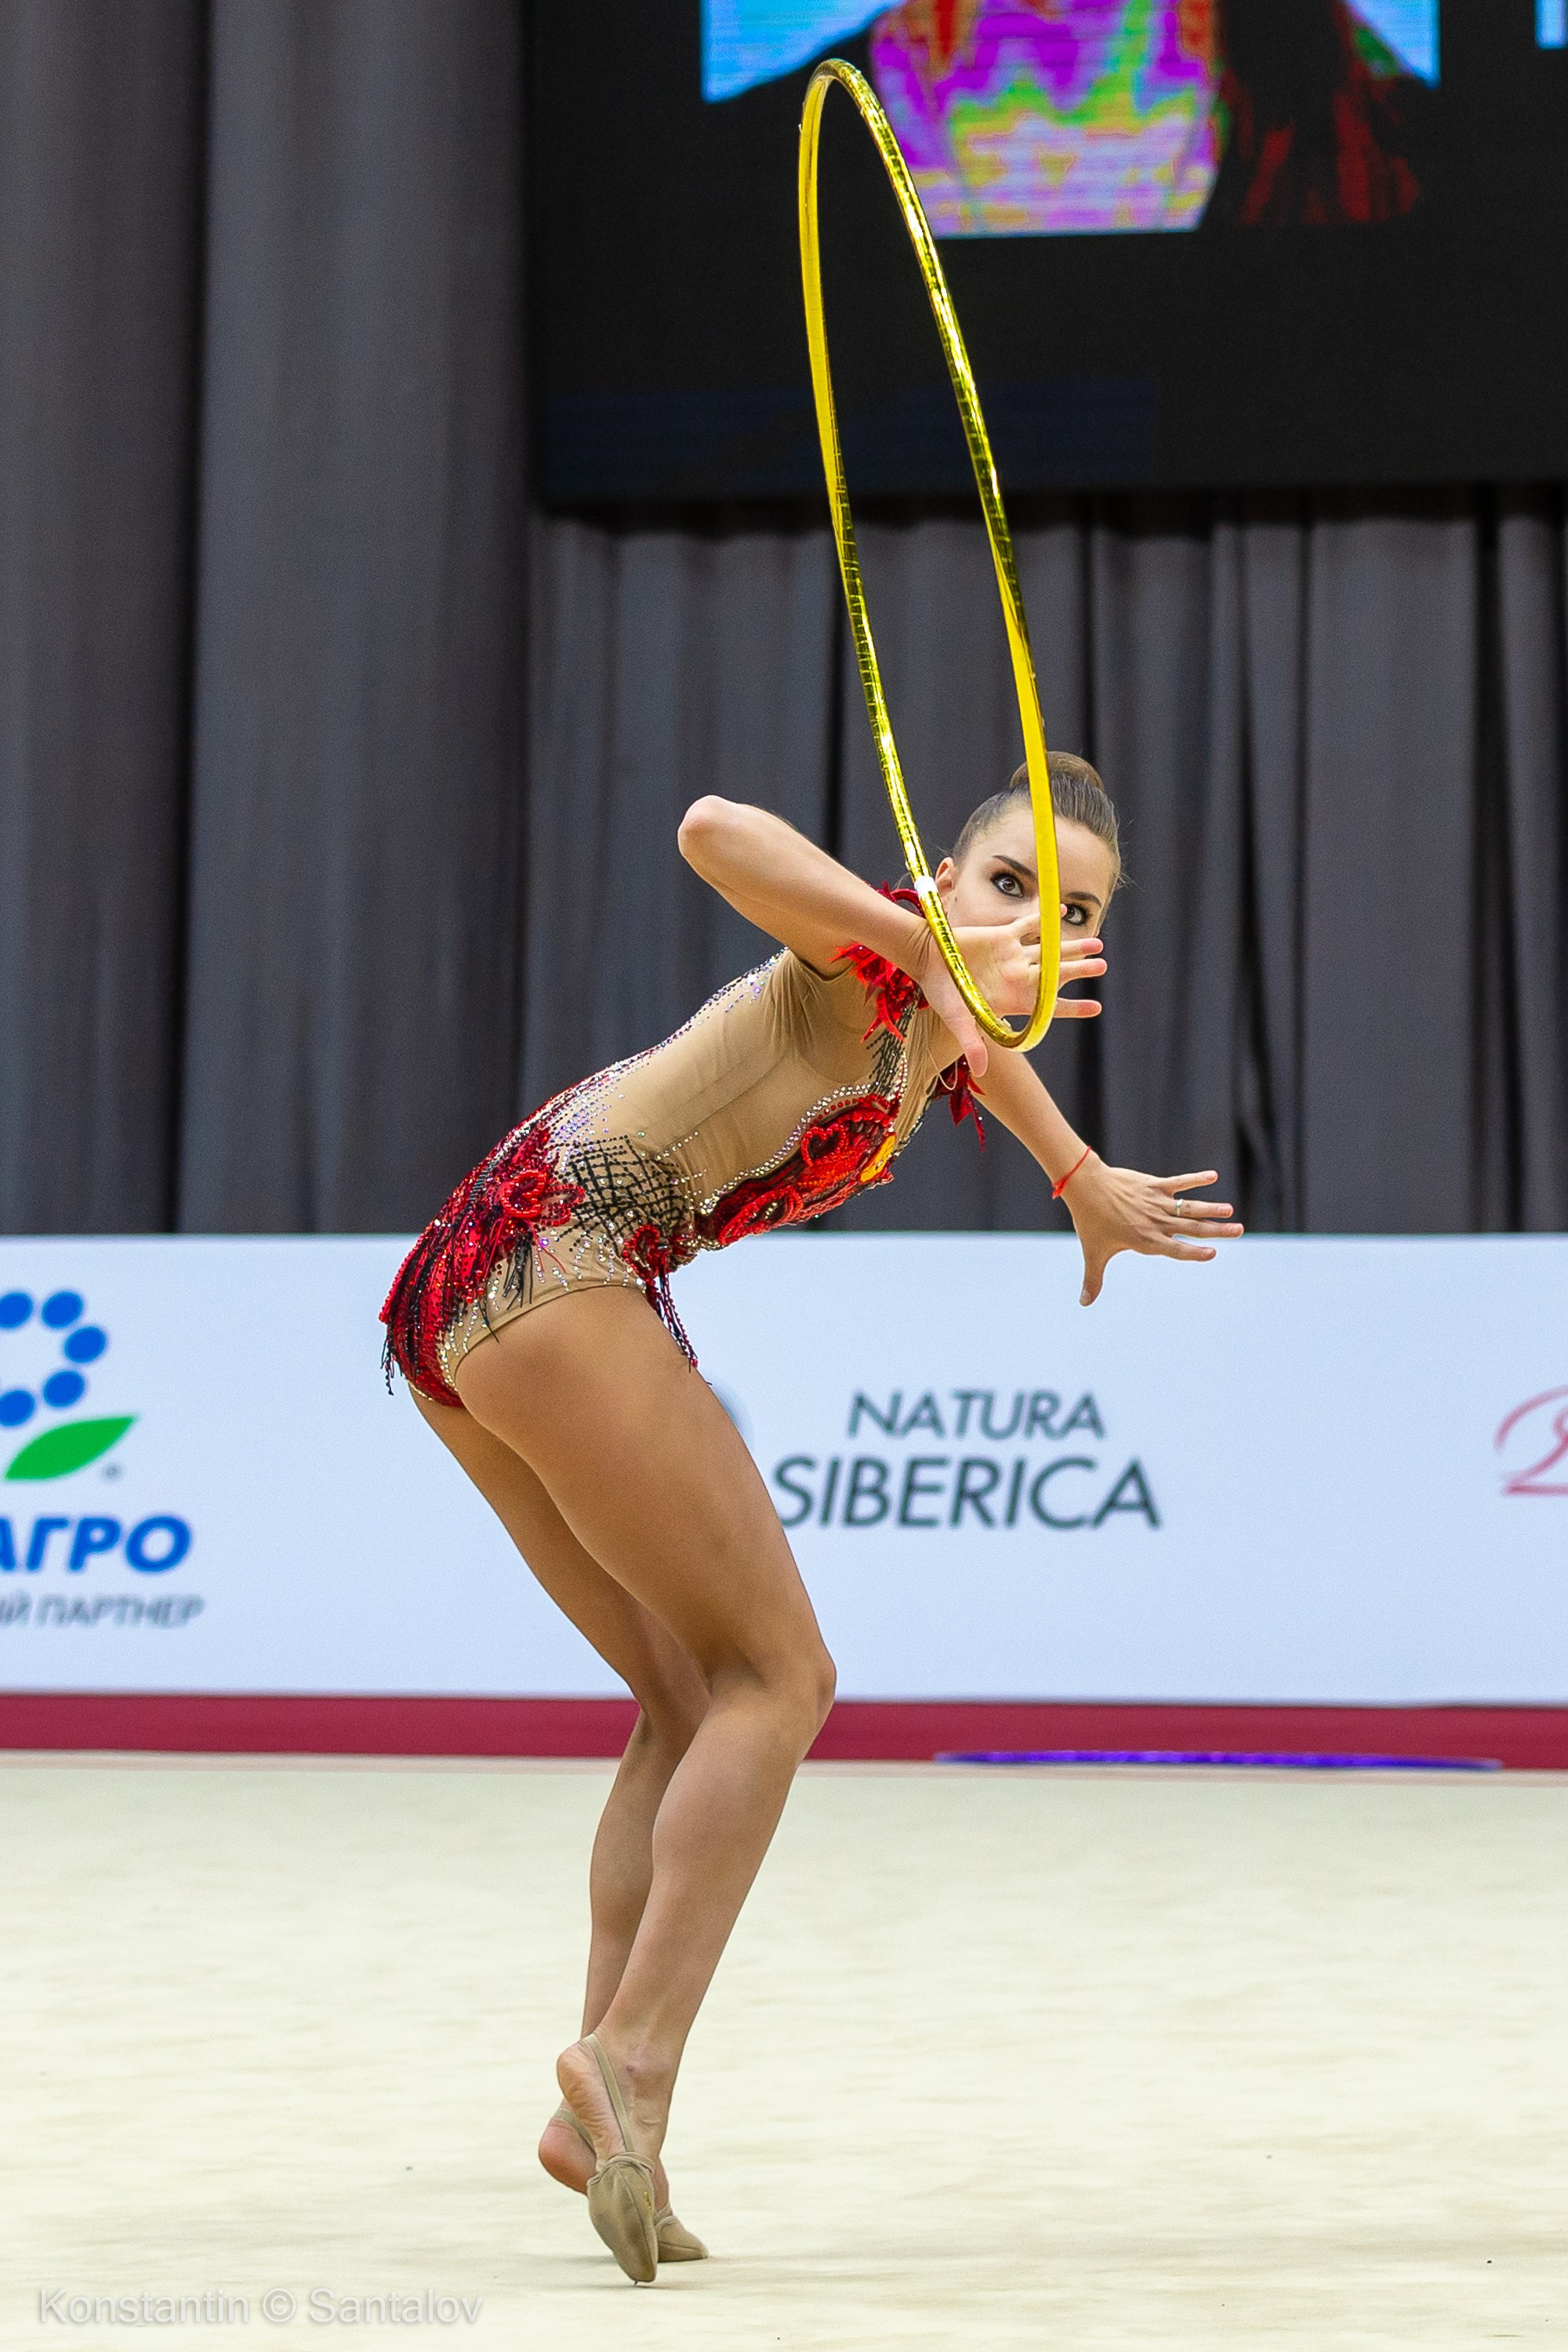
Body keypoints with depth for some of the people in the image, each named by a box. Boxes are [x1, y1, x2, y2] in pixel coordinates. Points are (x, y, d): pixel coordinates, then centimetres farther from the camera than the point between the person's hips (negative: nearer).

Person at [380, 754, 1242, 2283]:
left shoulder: (944, 1026, 17)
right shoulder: (877, 961, -11)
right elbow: (716, 831, -32)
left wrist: (1084, 1183, 58)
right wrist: (929, 945, -33)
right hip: (555, 1265, -10)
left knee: (695, 1701, 12)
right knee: (776, 1677, -7)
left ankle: (603, 2101, 6)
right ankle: (633, 2054, -17)